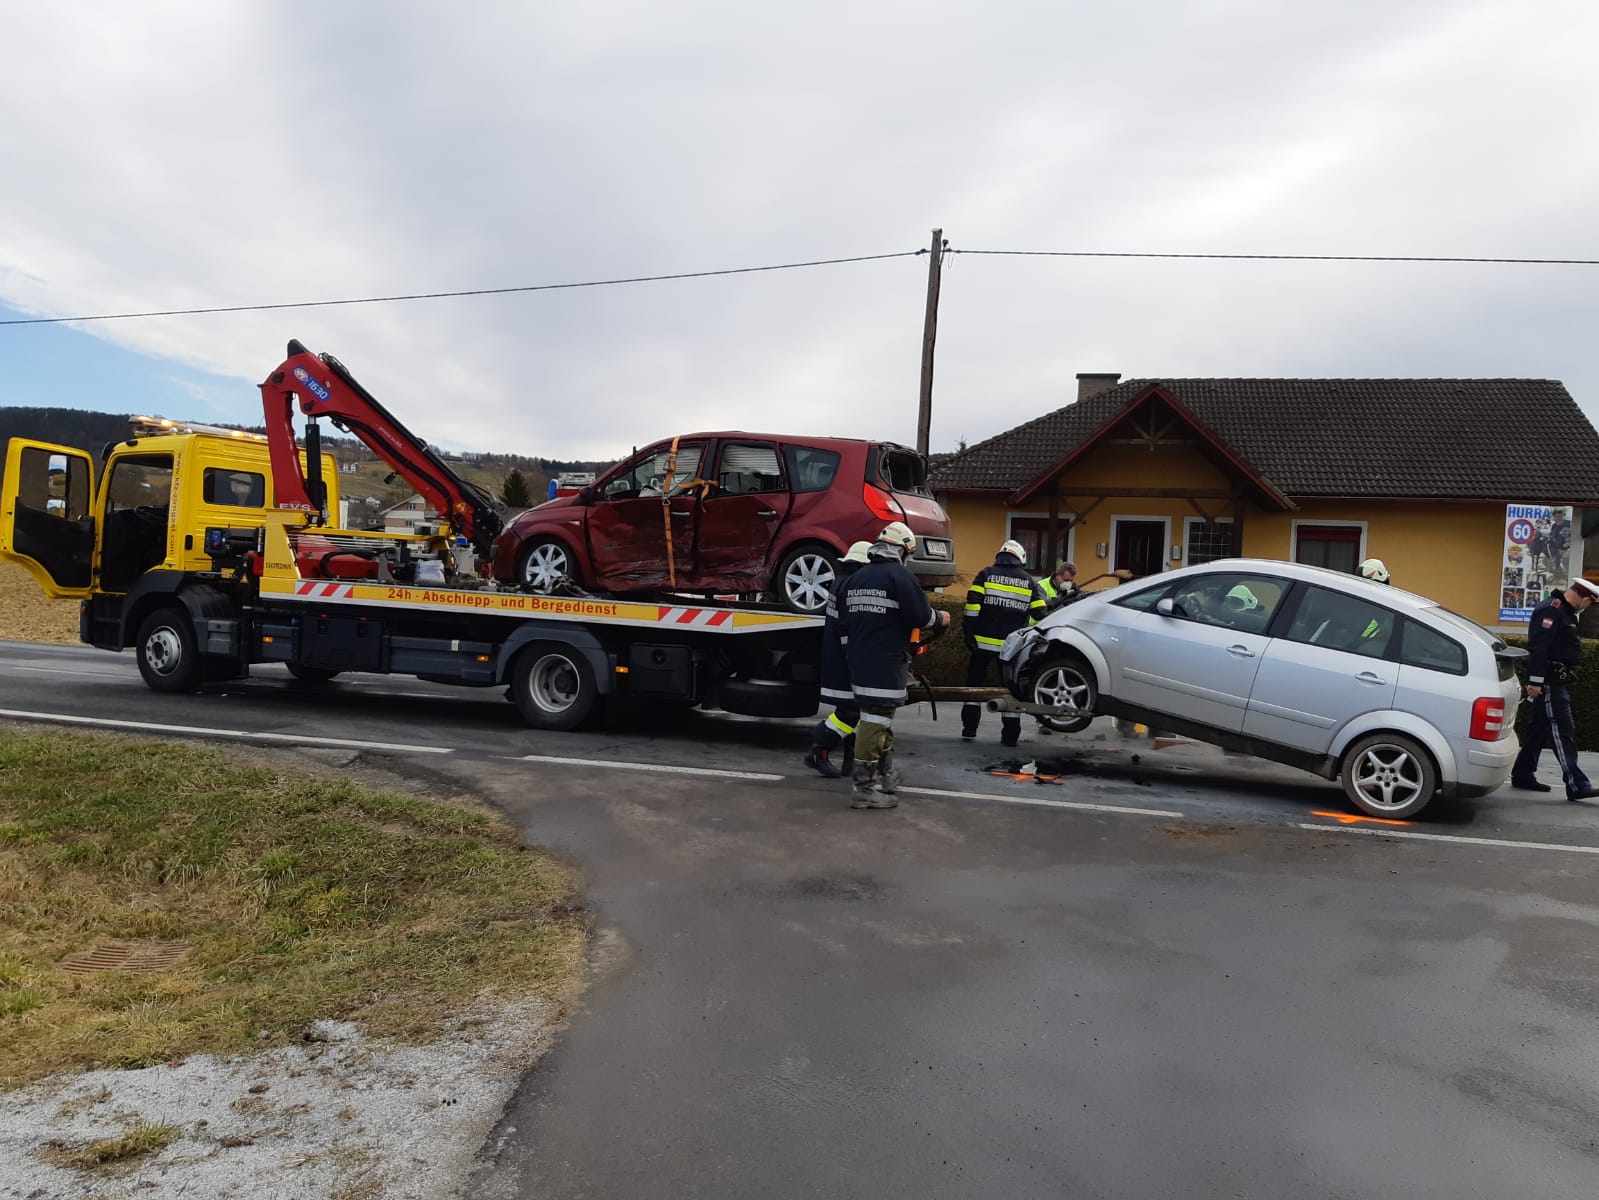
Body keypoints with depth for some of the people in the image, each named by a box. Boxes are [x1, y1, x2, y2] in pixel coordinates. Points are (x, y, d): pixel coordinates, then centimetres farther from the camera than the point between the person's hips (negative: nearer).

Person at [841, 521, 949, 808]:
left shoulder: (856, 578, 15)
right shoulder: (900, 576, -11)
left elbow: (844, 623, 20)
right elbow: (921, 616, -12)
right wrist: (940, 619, 9)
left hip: (858, 661, 9)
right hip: (886, 663, -9)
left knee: (879, 717, 19)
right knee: (876, 719, -9)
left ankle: (884, 774, 29)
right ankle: (864, 785, -10)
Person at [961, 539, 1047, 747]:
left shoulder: (986, 574, 4)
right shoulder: (1029, 581, 10)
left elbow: (972, 603, -7)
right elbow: (1039, 613, 6)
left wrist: (968, 632, -5)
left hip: (983, 641, -1)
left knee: (974, 682, 14)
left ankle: (969, 727, 12)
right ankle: (1010, 734, 9)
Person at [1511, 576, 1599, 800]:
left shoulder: (1566, 613, 19)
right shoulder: (1551, 610, -15)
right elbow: (1538, 647, -22)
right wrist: (1535, 681, -26)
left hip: (1558, 683, 11)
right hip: (1549, 683, -11)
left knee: (1541, 730, 13)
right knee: (1562, 731, -11)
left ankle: (1522, 775, 20)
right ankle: (1576, 785, -12)